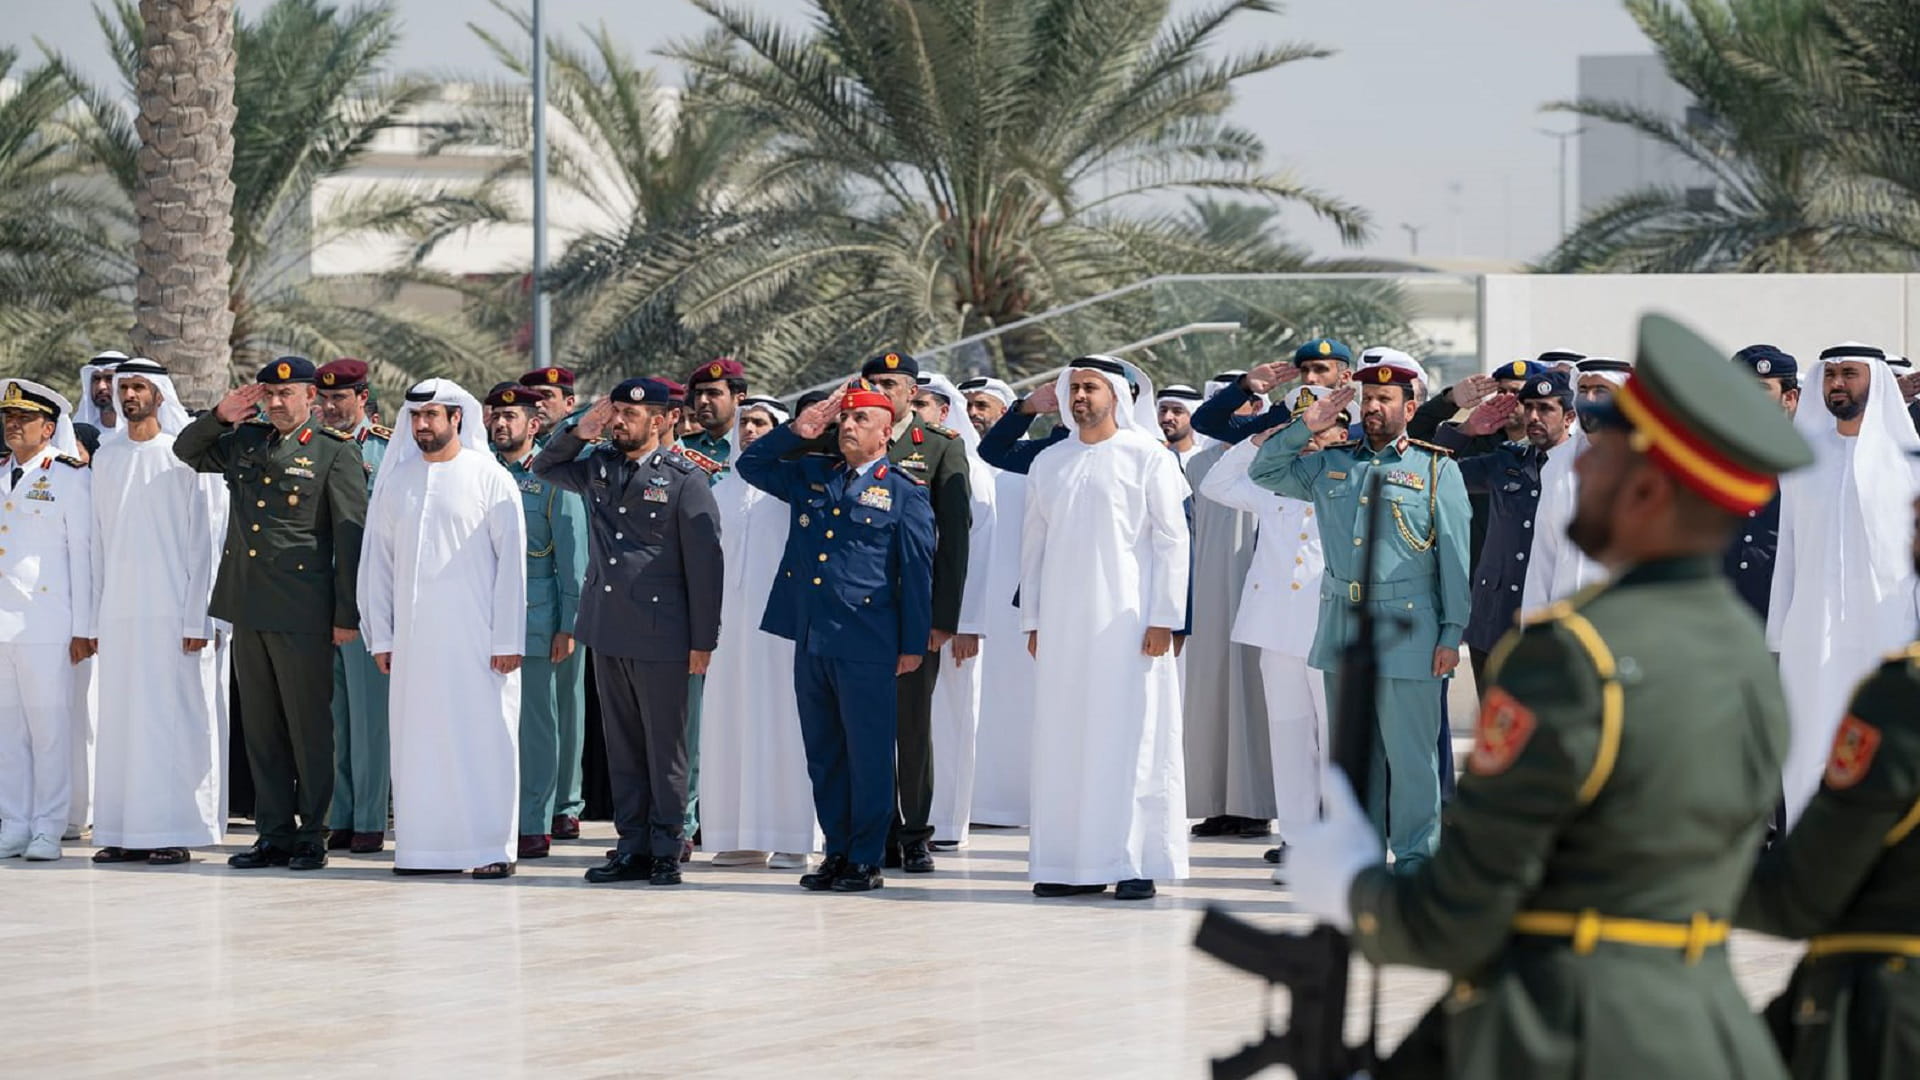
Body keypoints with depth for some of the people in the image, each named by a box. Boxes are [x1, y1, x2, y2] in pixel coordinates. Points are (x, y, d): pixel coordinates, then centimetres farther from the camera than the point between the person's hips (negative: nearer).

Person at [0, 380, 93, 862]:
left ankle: (48, 830, 2)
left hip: (46, 621, -5)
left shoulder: (70, 476, 0)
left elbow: (82, 553, -2)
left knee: (50, 726, -3)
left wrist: (84, 628, -6)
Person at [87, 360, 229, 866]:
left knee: (174, 720, -4)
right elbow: (100, 540, 15)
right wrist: (97, 618, 10)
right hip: (119, 612, 5)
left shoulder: (185, 455, -2)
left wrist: (197, 617, -10)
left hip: (173, 612, -5)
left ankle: (175, 833, -2)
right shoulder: (107, 458, 13)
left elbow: (205, 539, -4)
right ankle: (126, 831, 8)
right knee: (121, 721, 4)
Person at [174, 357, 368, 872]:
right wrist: (220, 417, 7)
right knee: (260, 727, 9)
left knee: (308, 727, 1)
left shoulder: (336, 453, -4)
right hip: (246, 607, 6)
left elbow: (351, 538, -6)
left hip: (302, 614, -6)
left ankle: (311, 836, 8)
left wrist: (347, 615, -9)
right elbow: (186, 452, 27)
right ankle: (274, 834, 15)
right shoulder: (244, 441, 12)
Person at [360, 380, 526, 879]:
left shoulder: (490, 478, 0)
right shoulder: (395, 479, 11)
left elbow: (511, 560, -2)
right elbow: (378, 559, 14)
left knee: (483, 737, -5)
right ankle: (424, 845, 8)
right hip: (413, 635, 4)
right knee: (418, 739, 3)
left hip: (475, 633, -4)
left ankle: (491, 848, -1)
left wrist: (508, 640, -8)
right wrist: (380, 636, 8)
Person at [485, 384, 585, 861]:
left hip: (534, 620, -3)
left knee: (535, 723, 1)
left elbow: (572, 557, 0)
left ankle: (535, 827, 5)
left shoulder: (553, 479, 1)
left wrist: (568, 625, -5)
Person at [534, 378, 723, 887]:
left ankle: (666, 851, 7)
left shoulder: (685, 480, -7)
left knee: (665, 748, 1)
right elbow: (544, 467, 29)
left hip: (660, 635, -6)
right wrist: (578, 432, 9)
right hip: (606, 631, 6)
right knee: (621, 746, 10)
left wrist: (703, 640, -8)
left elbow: (705, 563, -7)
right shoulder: (597, 468, 10)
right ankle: (633, 848, 15)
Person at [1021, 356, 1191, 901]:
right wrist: (1032, 621, 10)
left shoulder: (1149, 458, 0)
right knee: (1063, 742, 3)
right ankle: (1072, 862, 8)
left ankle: (1135, 863, -2)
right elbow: (1033, 544, 16)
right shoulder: (1049, 463, 13)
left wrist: (1164, 618, -10)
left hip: (1127, 623, -4)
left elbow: (1172, 539, -3)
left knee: (1132, 738, -5)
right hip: (1062, 625, 5)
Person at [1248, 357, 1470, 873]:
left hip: (1406, 631, -5)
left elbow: (1455, 556, 0)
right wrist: (1305, 428, 5)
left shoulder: (1437, 468, 2)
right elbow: (1263, 472, 20)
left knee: (1410, 752, -5)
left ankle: (1415, 859, 3)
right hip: (1341, 625, 5)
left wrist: (1452, 633, -6)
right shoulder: (1330, 463, 14)